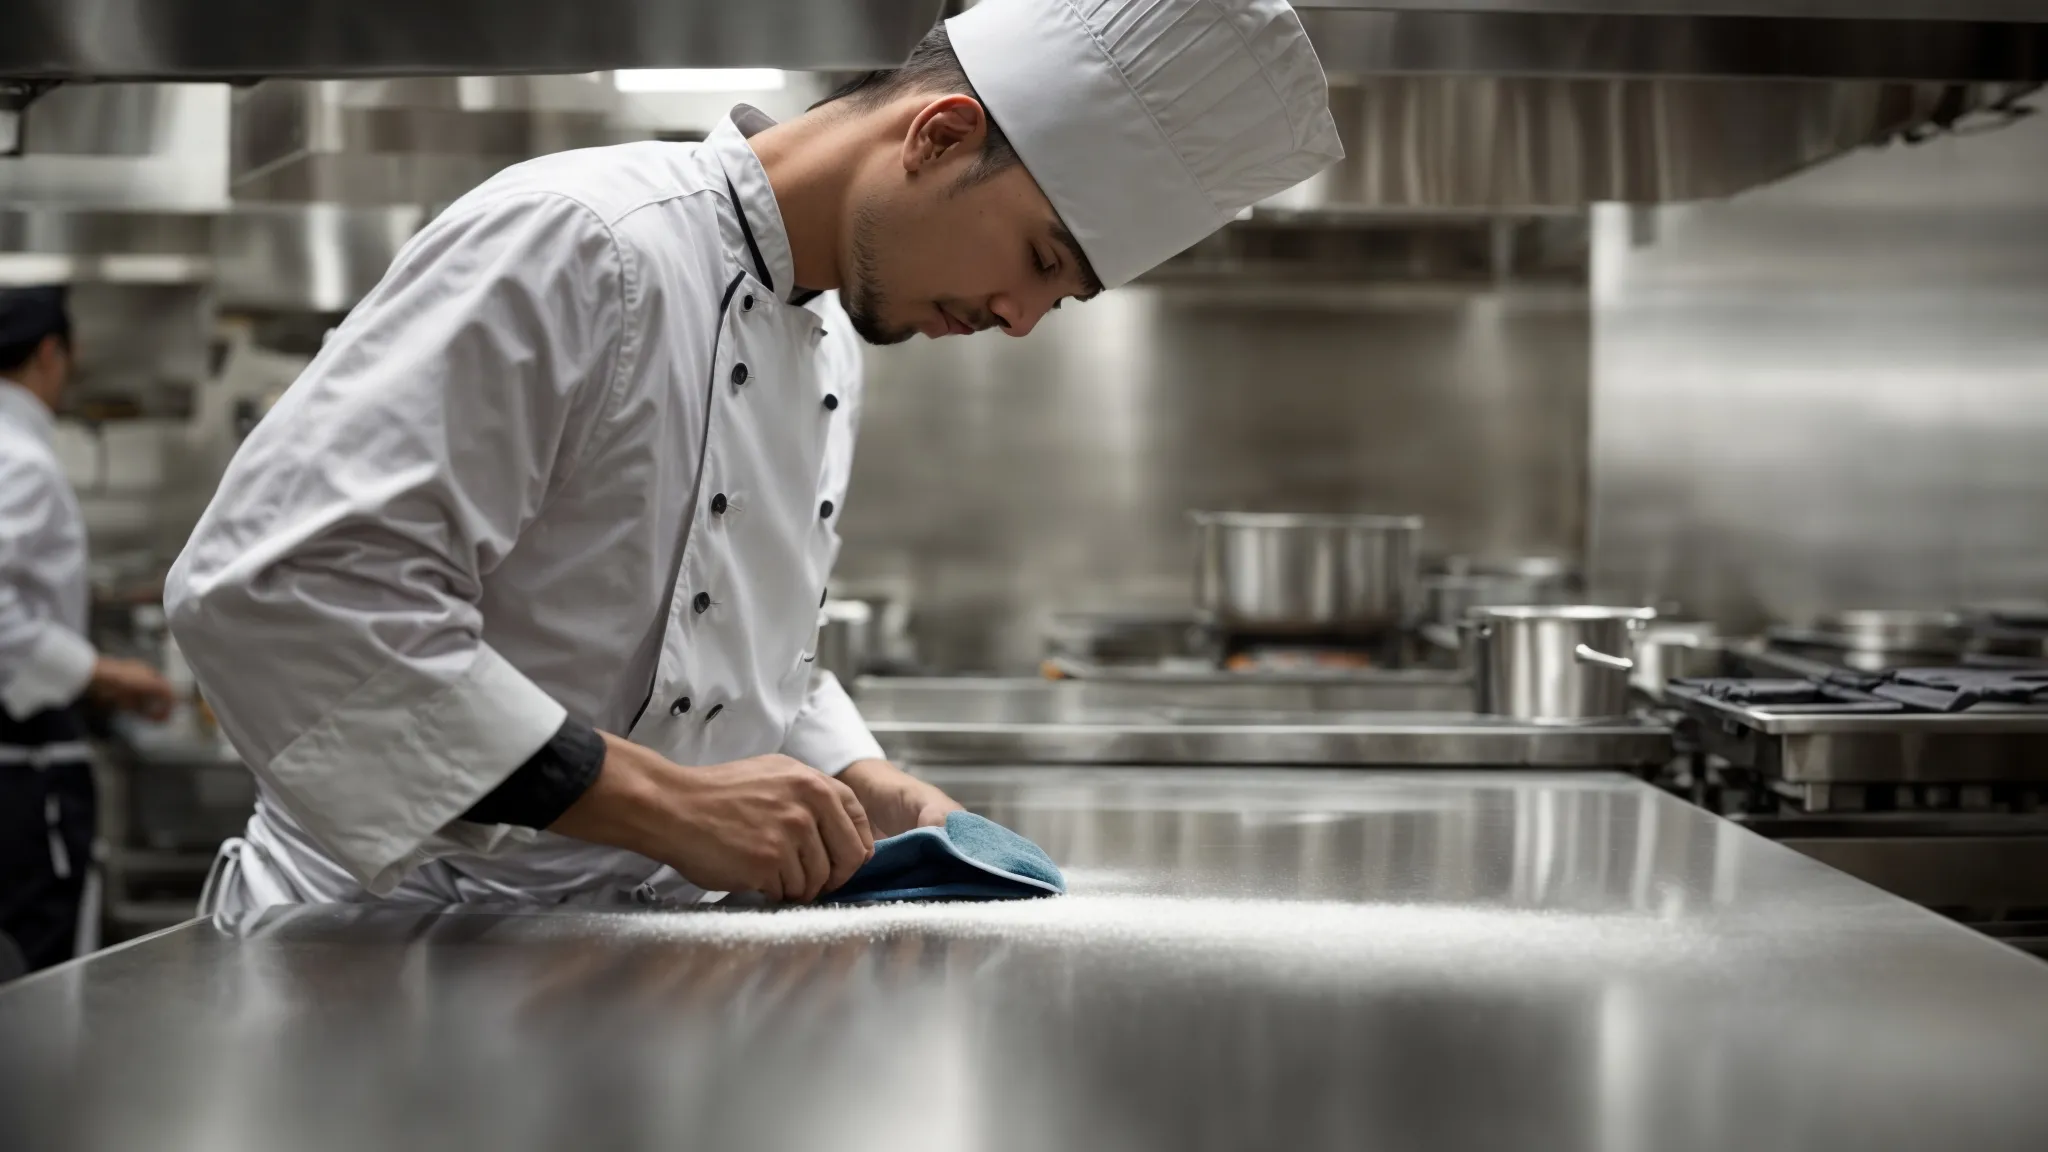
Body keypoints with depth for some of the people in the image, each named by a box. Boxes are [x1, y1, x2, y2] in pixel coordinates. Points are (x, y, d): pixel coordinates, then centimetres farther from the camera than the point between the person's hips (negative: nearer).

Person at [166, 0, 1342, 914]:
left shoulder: (832, 344, 10)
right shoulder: (574, 246, -18)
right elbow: (272, 582, -27)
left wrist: (875, 797, 3)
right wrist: (656, 800, -28)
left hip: (615, 954, 8)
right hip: (393, 945, -8)